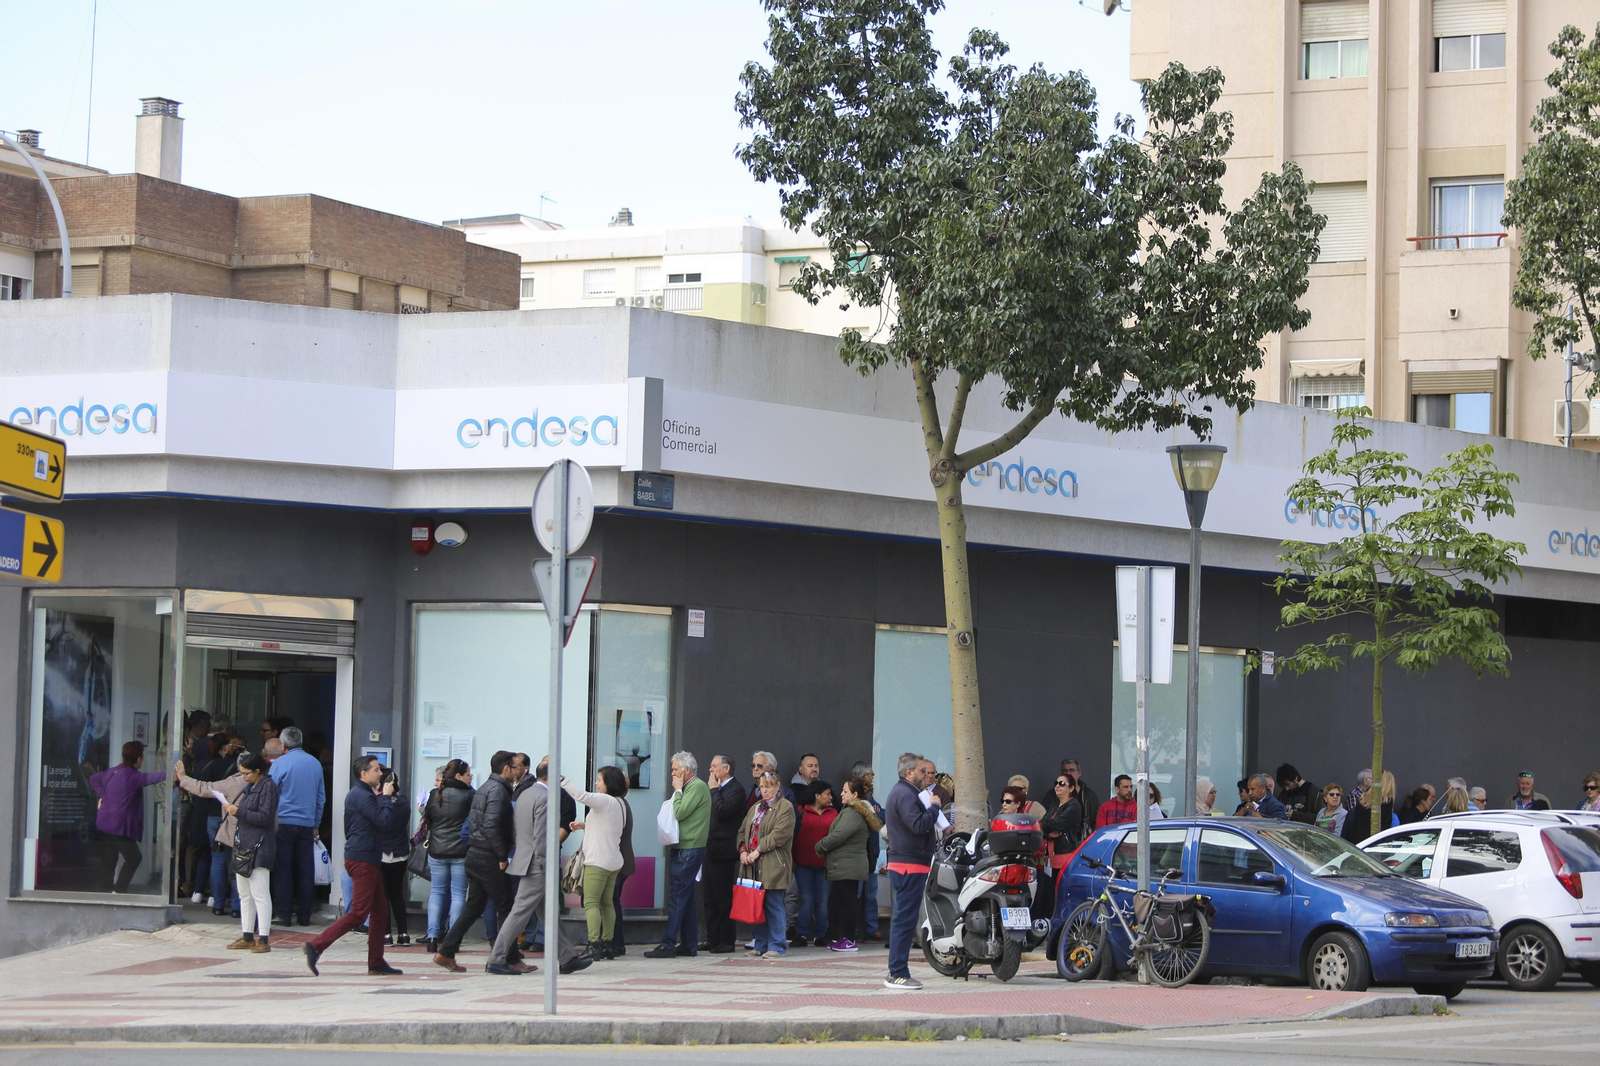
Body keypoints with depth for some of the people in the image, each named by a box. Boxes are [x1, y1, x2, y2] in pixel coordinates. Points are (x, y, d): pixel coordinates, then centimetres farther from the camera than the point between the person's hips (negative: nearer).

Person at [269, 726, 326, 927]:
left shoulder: (279, 764, -5)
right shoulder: (315, 764, 9)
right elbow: (321, 797, 14)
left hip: (283, 822, -4)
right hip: (307, 824, 4)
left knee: (282, 869, 2)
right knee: (305, 869, 7)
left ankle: (284, 914, -1)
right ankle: (304, 915, 7)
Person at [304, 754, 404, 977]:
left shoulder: (363, 794, 19)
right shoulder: (361, 795, -14)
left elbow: (386, 824, 19)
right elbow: (384, 821, -21)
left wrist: (382, 797, 9)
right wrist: (386, 797, -8)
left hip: (369, 860, 11)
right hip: (361, 859, -11)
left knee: (380, 911, 11)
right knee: (359, 912, -11)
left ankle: (376, 963, 13)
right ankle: (316, 946, -12)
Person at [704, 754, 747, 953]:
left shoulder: (736, 789, -11)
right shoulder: (719, 789, 17)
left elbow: (722, 812, -22)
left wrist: (714, 790, -14)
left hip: (723, 851, -9)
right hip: (711, 850, 9)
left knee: (723, 897, -4)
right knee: (711, 897, 11)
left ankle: (726, 940, 0)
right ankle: (712, 939, 15)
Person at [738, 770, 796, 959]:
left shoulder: (785, 807, -4)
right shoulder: (755, 808, 21)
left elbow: (779, 834, -14)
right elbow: (742, 830, 18)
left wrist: (758, 850, -17)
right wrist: (743, 850, 0)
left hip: (773, 866, -7)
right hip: (753, 866, 7)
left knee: (773, 906, -5)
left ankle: (777, 946, 0)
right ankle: (760, 945, 15)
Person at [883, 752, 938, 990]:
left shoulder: (900, 791, 21)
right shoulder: (905, 795, -14)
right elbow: (919, 825, -25)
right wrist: (934, 806, -11)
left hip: (901, 864, 11)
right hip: (910, 865, -11)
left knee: (903, 920, 13)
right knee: (905, 920, -10)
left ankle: (896, 973, 17)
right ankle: (898, 974, -9)